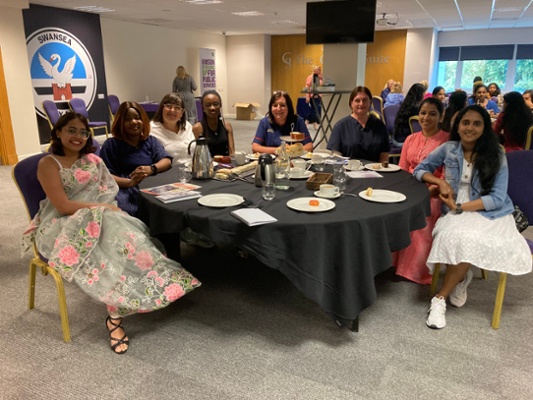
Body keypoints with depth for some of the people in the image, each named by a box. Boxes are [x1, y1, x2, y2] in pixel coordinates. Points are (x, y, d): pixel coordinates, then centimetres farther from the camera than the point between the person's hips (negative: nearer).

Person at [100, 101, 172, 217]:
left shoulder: (151, 141, 19)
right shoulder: (111, 144, 7)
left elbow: (167, 161, 5)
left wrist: (152, 169, -18)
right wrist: (129, 182, -21)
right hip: (124, 189, -3)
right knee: (127, 210, -36)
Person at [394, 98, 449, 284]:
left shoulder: (448, 140, 0)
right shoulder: (410, 139, 16)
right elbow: (401, 170, 13)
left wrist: (430, 191, -21)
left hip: (432, 194, -4)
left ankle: (416, 270, -16)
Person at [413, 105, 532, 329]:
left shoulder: (496, 155, -2)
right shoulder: (448, 148, 4)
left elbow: (497, 198, -8)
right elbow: (420, 170, 12)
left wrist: (460, 207, -17)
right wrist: (440, 182, -8)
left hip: (490, 214, -2)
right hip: (456, 213, 2)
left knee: (468, 241, -34)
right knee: (454, 236, -35)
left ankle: (440, 298, -16)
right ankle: (461, 277, -4)